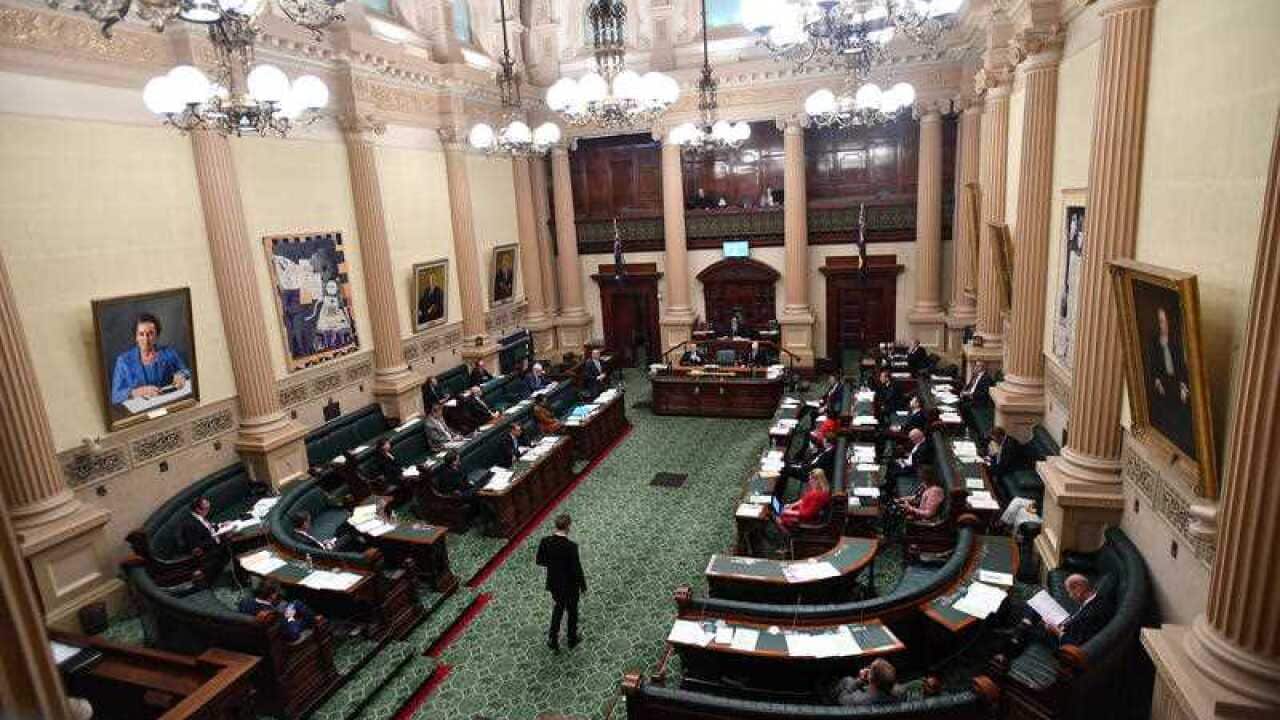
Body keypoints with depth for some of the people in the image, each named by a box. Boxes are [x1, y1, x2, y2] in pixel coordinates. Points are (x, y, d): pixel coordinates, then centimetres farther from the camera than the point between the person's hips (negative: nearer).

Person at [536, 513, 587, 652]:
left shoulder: (545, 542, -16)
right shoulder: (571, 546, -30)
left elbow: (539, 561, -2)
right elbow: (577, 569, -22)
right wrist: (583, 586, -7)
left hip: (554, 584, 4)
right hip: (570, 586, -4)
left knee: (557, 610, 27)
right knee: (572, 612, 21)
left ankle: (553, 641, 31)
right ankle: (572, 639, 41)